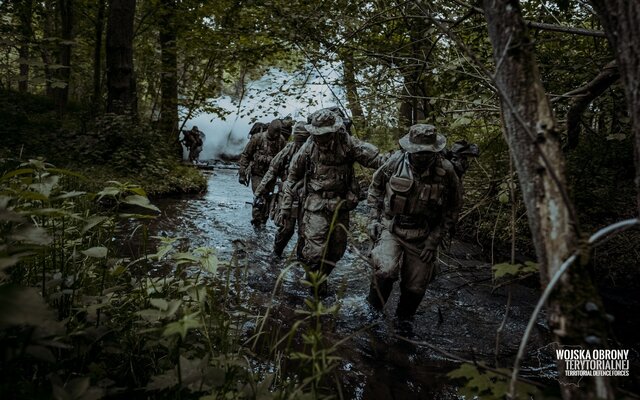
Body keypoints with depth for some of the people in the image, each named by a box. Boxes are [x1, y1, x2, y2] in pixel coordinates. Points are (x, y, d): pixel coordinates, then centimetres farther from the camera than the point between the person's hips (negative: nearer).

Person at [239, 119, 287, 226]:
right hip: (257, 174, -4)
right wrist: (242, 173, -8)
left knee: (268, 199, 8)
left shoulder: (281, 140, -2)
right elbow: (245, 156, -6)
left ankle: (263, 222, 23)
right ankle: (256, 220, 6)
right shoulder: (257, 138, -13)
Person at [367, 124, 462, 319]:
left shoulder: (446, 171, -13)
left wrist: (434, 240, -7)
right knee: (386, 270, -25)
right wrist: (374, 218, -1)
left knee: (415, 287, 9)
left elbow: (452, 209, -3)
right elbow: (375, 188, 6)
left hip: (423, 236, 1)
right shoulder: (395, 162, -12)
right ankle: (374, 307, 4)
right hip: (390, 229, -1)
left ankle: (404, 319, 39)